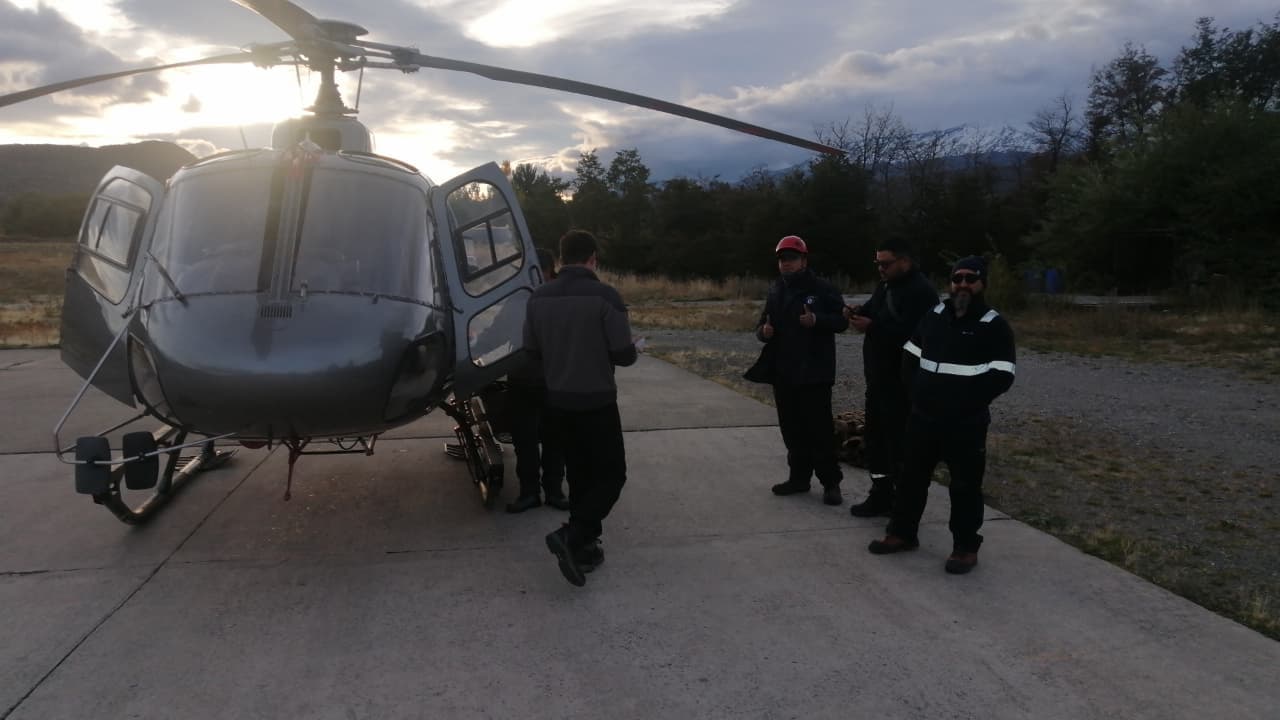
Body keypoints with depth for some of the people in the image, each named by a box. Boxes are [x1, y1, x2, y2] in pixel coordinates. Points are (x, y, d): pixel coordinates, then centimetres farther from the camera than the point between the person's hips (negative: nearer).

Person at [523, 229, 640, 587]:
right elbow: (623, 354, -15)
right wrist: (634, 347, 8)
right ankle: (571, 537, -11)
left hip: (557, 402, 6)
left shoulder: (539, 297, 1)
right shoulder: (605, 296, -16)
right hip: (596, 402, -6)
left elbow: (531, 349, 8)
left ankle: (584, 546, 21)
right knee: (611, 474, 6)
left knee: (579, 473, 18)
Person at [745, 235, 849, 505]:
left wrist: (817, 320, -26)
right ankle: (799, 476, 25)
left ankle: (831, 482, 5)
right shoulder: (775, 291, 13)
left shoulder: (823, 289, -5)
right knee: (791, 428, 12)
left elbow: (842, 321, -8)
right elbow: (763, 323, 19)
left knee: (819, 427, -4)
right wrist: (763, 331, -4)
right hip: (783, 372, 6)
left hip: (814, 372, -6)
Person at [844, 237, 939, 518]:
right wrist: (860, 311, 1)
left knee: (900, 442, -3)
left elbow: (912, 335, -28)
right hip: (879, 378, 10)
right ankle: (881, 494, 27)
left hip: (903, 383, -10)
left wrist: (872, 327, -30)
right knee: (877, 437, 15)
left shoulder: (921, 291, -17)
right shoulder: (886, 285, 14)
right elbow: (877, 312, 23)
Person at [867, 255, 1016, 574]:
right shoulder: (934, 316, 10)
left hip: (966, 423, -5)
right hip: (922, 417, 5)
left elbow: (1001, 377, -13)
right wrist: (919, 391, 6)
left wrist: (965, 401, -13)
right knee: (912, 476, 13)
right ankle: (903, 532, 27)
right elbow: (910, 357, 17)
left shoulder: (995, 325, -7)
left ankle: (966, 546, 16)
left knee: (965, 485, 3)